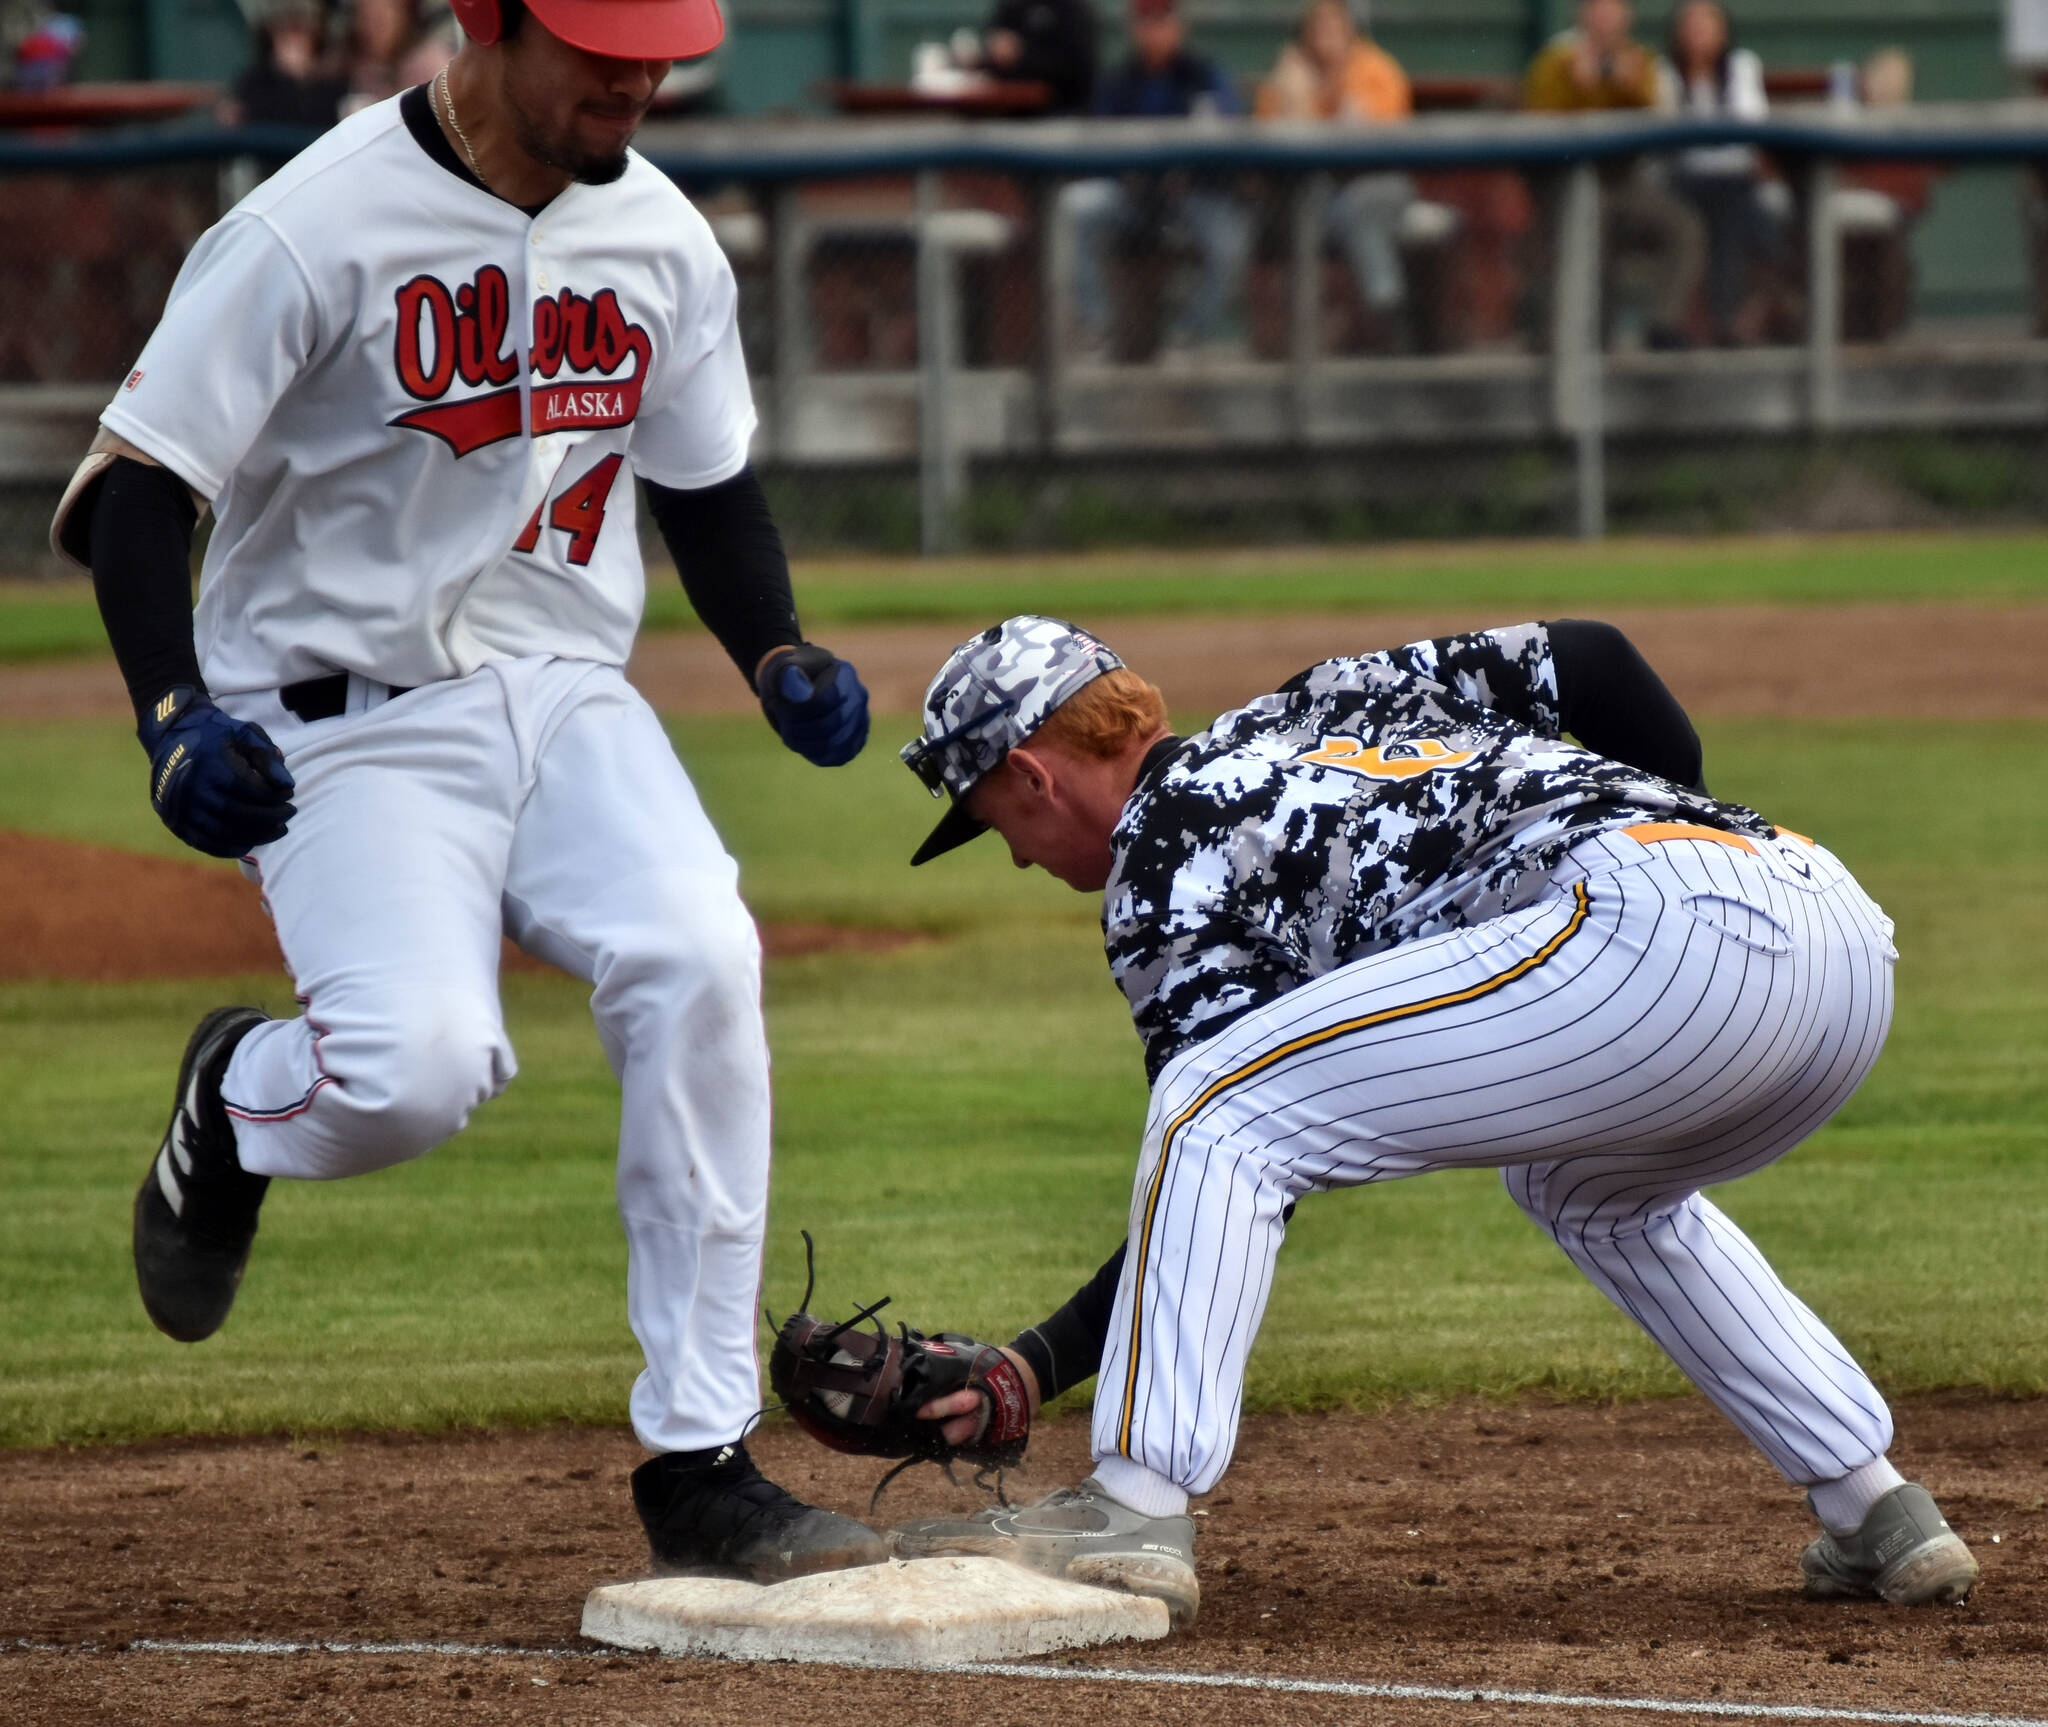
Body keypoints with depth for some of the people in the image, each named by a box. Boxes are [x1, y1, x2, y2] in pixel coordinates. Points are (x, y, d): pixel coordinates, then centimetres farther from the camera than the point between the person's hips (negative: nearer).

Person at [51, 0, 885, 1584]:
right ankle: (238, 1100, 13)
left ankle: (701, 1470, -15)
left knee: (698, 962, -24)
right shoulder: (315, 232, -14)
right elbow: (134, 488, -13)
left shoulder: (659, 235, 5)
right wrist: (176, 714, -27)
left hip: (568, 696, 5)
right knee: (417, 1066, -28)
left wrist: (777, 655, 1)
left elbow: (708, 484, 19)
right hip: (344, 722, -5)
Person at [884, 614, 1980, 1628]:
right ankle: (1878, 1513, 28)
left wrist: (1038, 1367, 8)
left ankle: (1134, 1510, -15)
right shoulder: (1331, 700, 30)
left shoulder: (1162, 865, 8)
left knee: (1221, 1107, -4)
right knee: (1585, 1186, 37)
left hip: (1655, 921, -9)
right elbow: (1587, 659, 27)